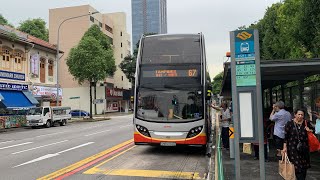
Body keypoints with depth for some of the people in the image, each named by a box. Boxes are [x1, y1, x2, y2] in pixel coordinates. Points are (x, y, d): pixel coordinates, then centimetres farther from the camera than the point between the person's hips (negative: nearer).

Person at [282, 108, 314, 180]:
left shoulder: (306, 123, 4)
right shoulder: (289, 124, -4)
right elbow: (286, 137, -3)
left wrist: (309, 130, -5)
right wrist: (285, 147, -7)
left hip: (304, 149, 3)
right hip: (293, 149, -3)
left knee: (304, 167, 9)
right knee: (297, 167, -7)